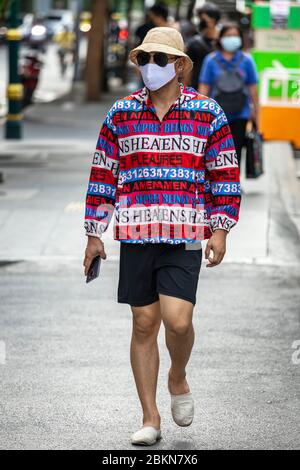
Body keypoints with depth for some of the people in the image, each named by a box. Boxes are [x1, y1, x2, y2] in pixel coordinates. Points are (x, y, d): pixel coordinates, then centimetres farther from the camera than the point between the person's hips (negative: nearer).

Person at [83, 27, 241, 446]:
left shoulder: (207, 114, 3)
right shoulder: (120, 114, 7)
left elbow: (224, 174, 5)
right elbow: (102, 175, 10)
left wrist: (220, 230, -3)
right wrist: (94, 235, 7)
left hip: (185, 237, -2)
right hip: (136, 236, 2)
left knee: (177, 320, -14)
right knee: (144, 324, 3)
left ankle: (178, 380, 19)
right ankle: (150, 419, 10)